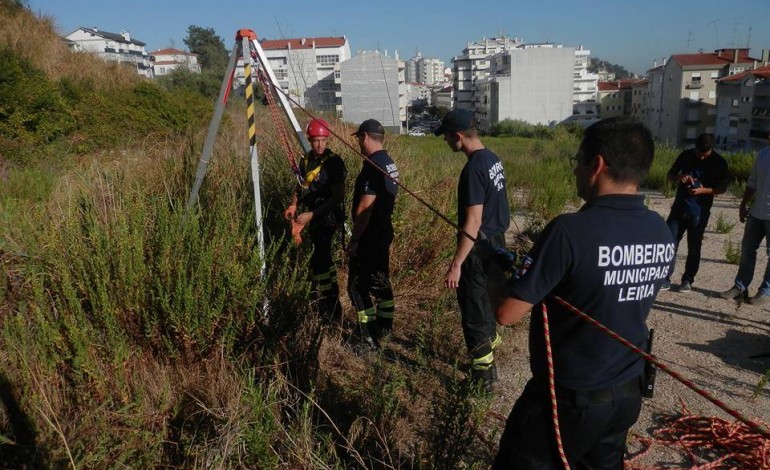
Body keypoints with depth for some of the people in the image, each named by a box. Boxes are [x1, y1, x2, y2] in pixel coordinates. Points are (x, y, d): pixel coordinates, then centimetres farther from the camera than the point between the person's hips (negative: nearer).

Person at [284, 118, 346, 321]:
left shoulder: (334, 162, -15)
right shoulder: (306, 159, 6)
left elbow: (338, 196, -19)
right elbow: (301, 185, 18)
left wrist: (312, 214, -23)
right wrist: (294, 204, 0)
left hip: (328, 217, -7)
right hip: (311, 217, 7)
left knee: (318, 260, -13)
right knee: (324, 256, 16)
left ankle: (331, 308, -3)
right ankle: (332, 296, 32)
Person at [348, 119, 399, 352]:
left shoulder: (372, 165, -21)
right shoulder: (389, 163, 9)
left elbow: (365, 207, -23)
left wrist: (354, 239, -17)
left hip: (369, 236, -10)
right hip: (383, 232, 10)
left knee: (358, 285, -3)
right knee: (380, 279, 19)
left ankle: (369, 338, 0)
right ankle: (384, 326, 33)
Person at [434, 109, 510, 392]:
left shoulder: (473, 169, -23)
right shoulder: (493, 159, 6)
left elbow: (473, 222, -25)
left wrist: (456, 264, -23)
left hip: (479, 247, -9)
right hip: (496, 241, 9)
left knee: (474, 311, 2)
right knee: (486, 302, 23)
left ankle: (482, 376, 13)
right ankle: (489, 352, 40)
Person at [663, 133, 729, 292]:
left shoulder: (719, 162, -6)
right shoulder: (686, 155, -1)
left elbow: (722, 187, -1)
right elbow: (670, 174, 8)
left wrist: (704, 190, -19)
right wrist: (679, 178, -15)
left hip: (700, 211, -2)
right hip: (679, 207, 2)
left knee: (694, 247, 5)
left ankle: (688, 280, 17)